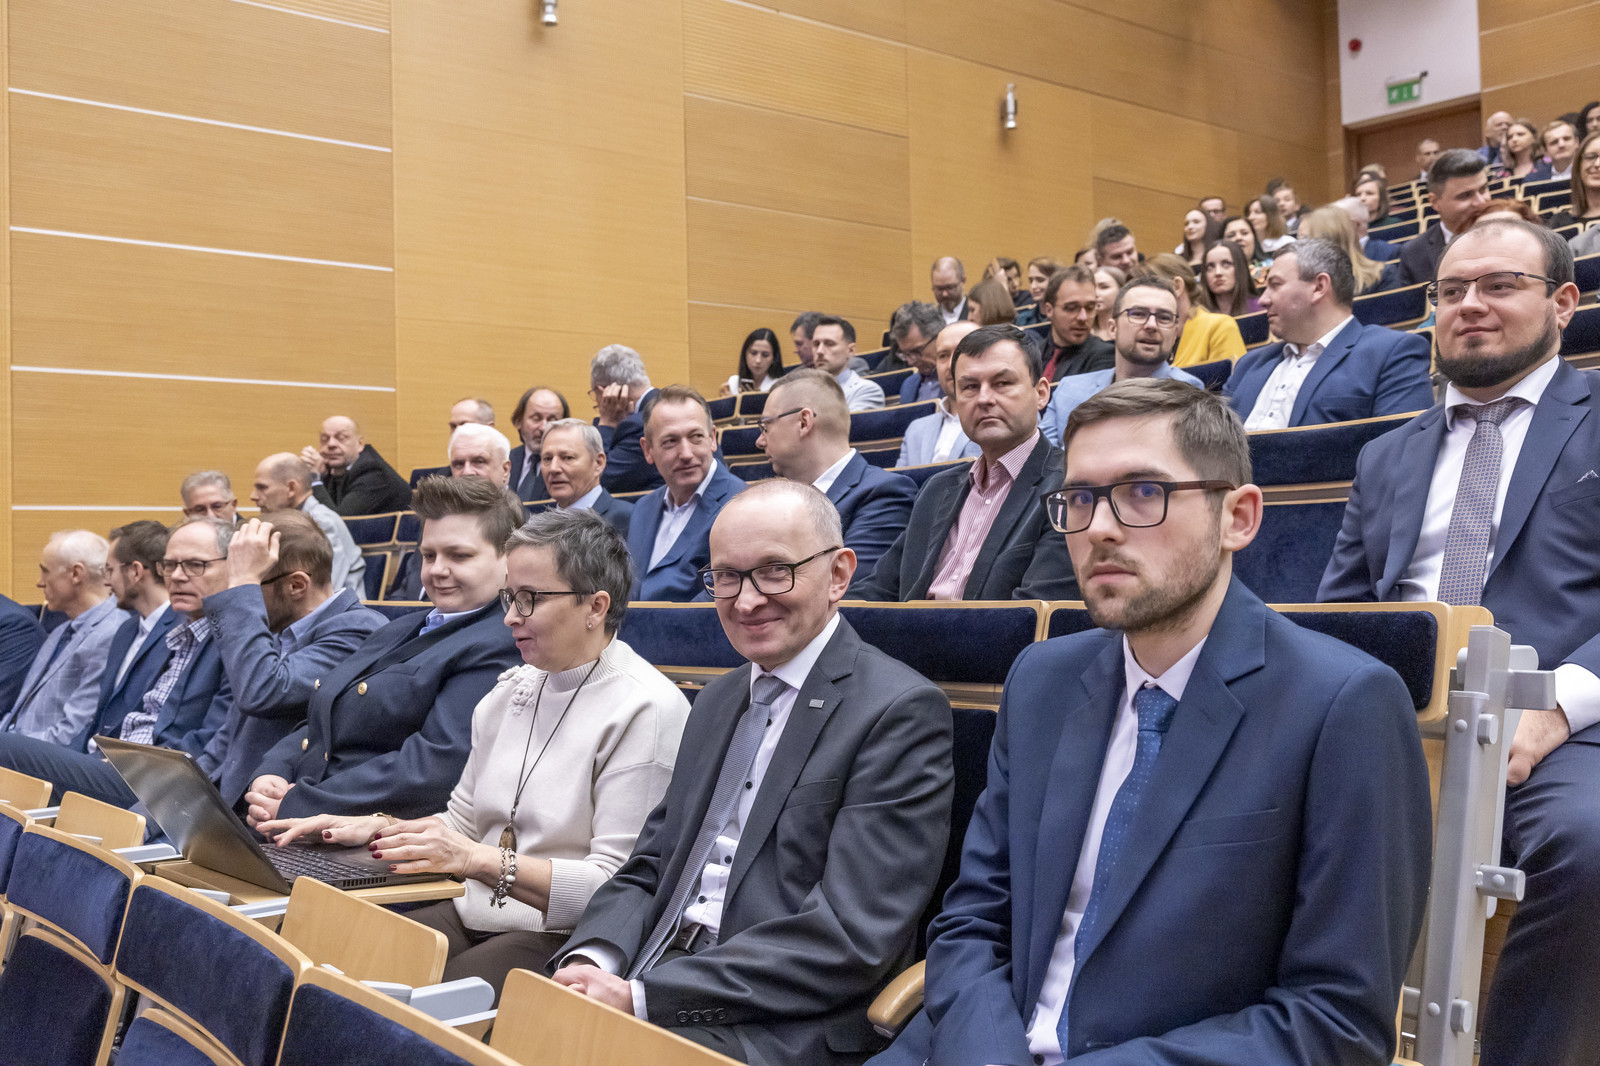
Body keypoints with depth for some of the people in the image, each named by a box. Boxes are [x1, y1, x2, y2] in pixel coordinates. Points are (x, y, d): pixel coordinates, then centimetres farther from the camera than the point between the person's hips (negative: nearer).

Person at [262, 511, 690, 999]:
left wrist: (481, 860, -25)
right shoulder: (511, 690, 14)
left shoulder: (648, 710, -12)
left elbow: (619, 891, -18)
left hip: (563, 939, -7)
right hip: (470, 916, 7)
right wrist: (377, 828, 3)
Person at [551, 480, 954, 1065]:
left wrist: (641, 995, -20)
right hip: (648, 984, 7)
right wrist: (590, 961, -7)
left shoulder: (902, 711, -10)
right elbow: (649, 869, 15)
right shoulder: (717, 699, 16)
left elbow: (851, 936, -18)